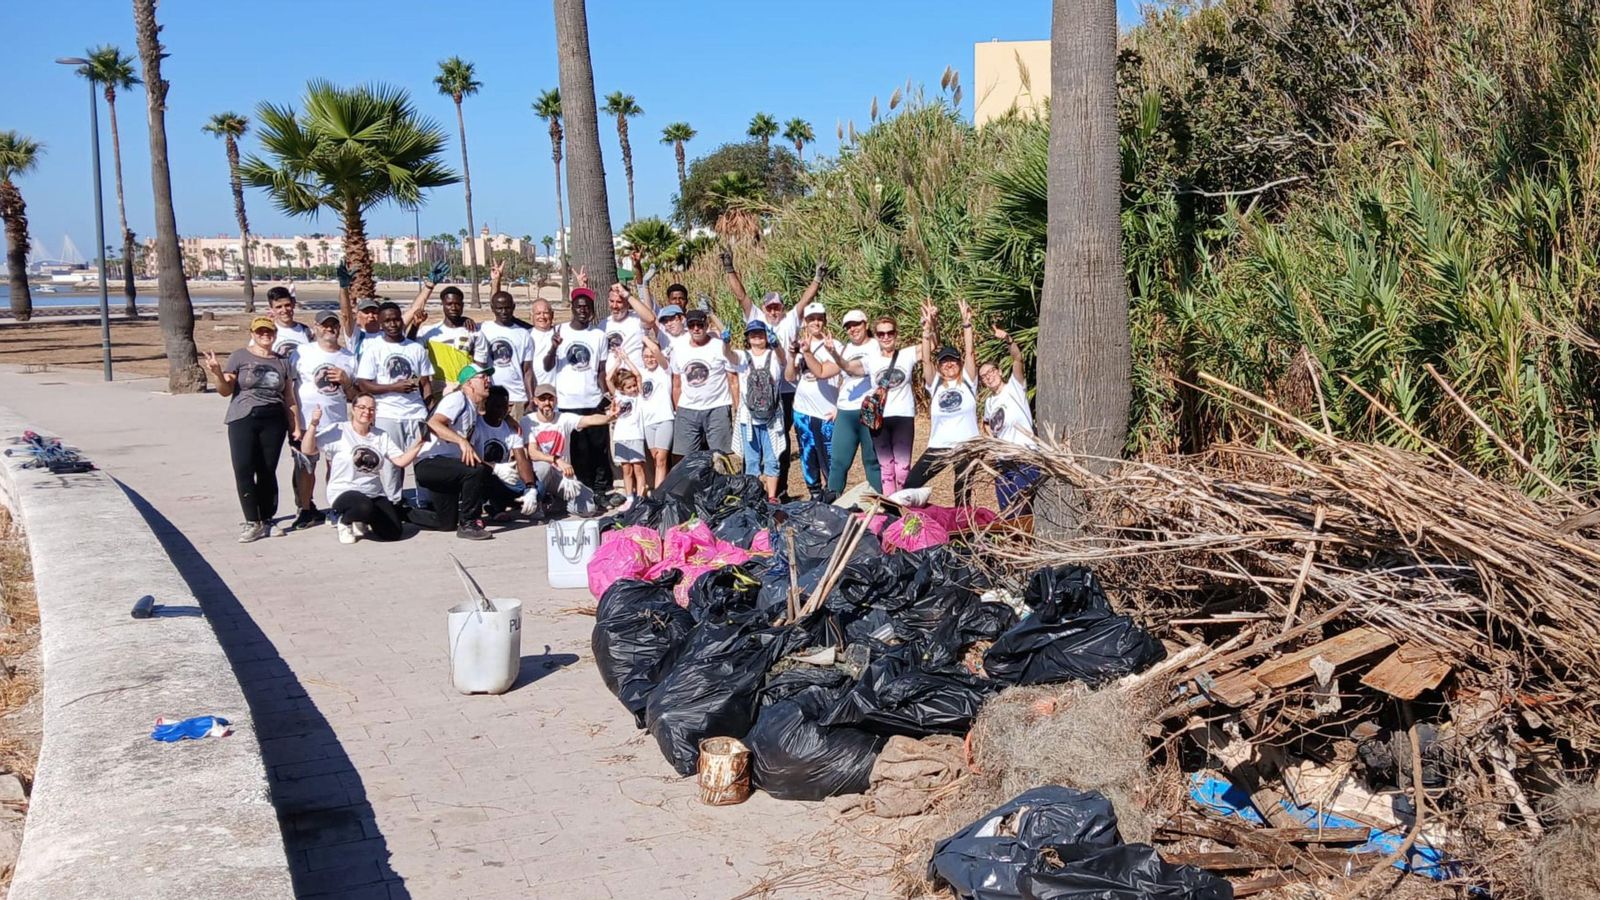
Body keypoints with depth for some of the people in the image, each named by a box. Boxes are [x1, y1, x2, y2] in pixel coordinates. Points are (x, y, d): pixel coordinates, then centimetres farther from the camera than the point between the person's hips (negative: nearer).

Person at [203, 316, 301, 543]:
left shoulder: (282, 362, 13)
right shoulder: (240, 356, 5)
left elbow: (290, 399, 15)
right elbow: (226, 390, 1)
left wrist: (296, 426, 8)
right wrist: (218, 374, -19)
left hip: (273, 421, 2)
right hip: (243, 420, -2)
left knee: (268, 471, 2)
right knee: (243, 470, -10)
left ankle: (266, 520, 11)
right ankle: (252, 522, -3)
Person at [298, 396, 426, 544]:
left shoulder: (381, 437, 9)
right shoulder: (338, 430, -5)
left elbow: (401, 461, 3)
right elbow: (307, 450, -10)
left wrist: (418, 443, -9)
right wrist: (313, 424, -23)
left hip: (375, 494, 5)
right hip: (343, 492, -5)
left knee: (394, 532, -12)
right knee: (365, 507, -39)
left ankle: (361, 521, 20)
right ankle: (345, 521, -2)